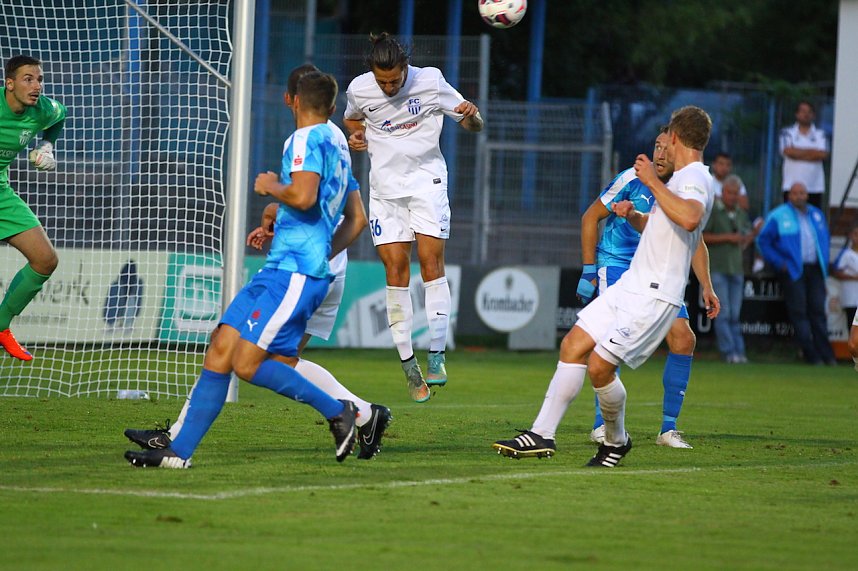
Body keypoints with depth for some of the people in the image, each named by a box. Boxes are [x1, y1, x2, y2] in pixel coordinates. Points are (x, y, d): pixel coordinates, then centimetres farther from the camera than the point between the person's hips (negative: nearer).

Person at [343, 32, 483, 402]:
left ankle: (436, 356, -11)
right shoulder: (359, 89, -4)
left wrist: (471, 115, -26)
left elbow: (473, 125, -2)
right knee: (395, 269, -5)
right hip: (385, 185, 2)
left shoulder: (429, 81, -9)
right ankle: (408, 364, 2)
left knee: (431, 260, -13)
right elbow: (352, 119, 19)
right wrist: (356, 136, -4)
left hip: (426, 179, -2)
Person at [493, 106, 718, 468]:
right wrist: (633, 215, 15)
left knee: (599, 366, -13)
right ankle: (541, 435, 4)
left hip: (654, 297, -10)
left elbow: (689, 218, -37)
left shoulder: (695, 178, -13)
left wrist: (654, 182, -27)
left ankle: (617, 440, 11)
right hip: (630, 286, 10)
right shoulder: (683, 178, 20)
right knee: (573, 346, 3)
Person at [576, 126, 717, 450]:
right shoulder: (632, 180, -13)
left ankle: (668, 428, 3)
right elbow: (590, 217, -4)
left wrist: (707, 288, 5)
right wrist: (589, 272, -7)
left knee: (684, 338, -8)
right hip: (617, 265, -4)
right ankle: (601, 425, -12)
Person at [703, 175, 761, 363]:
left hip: (736, 269, 5)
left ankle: (739, 352, 5)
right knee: (723, 313, -8)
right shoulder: (711, 210, -3)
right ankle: (729, 352, -9)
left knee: (735, 314, 5)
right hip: (717, 268, -5)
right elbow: (701, 236, -9)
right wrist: (727, 237, -14)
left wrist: (754, 233, -2)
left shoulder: (741, 213, 14)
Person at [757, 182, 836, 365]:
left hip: (815, 269, 4)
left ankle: (826, 355, 5)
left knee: (818, 310, 3)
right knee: (799, 312, -7)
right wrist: (779, 263, -8)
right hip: (792, 270, -4)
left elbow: (826, 238, 27)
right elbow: (763, 241, -2)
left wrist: (824, 261, 14)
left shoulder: (816, 214, 15)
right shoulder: (778, 216, -2)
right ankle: (811, 355, -5)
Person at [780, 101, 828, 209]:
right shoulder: (788, 133, 6)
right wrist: (812, 152, -2)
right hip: (792, 186, -1)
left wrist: (798, 153, -7)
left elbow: (823, 155, -7)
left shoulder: (820, 134, 7)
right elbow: (787, 151, -10)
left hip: (815, 187, 1)